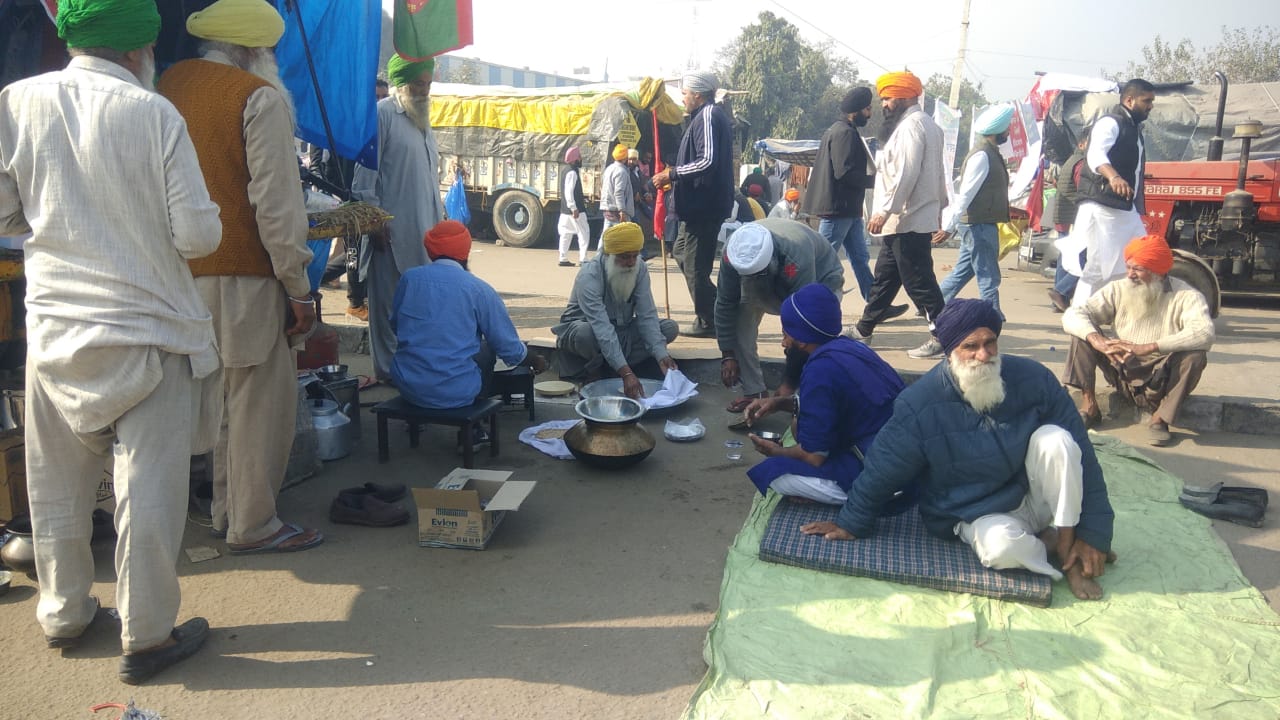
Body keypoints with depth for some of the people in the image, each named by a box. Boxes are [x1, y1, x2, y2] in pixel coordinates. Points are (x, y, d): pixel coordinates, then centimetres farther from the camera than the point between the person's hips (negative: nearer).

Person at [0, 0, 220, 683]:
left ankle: (63, 612, 35)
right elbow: (197, 234, -12)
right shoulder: (154, 114, -12)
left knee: (57, 483, 18)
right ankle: (146, 638, 15)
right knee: (149, 490, 5)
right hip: (148, 328, -4)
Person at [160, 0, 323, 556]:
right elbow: (276, 202, -14)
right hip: (243, 278, -7)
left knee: (221, 398, 17)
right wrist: (299, 289, -9)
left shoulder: (170, 84, 9)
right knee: (261, 401, 2)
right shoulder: (260, 97, -10)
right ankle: (253, 526, 9)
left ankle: (226, 510, 27)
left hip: (187, 274, 7)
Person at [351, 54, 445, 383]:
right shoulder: (382, 114, -5)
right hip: (392, 231, -8)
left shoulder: (423, 121, 22)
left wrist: (439, 218, 20)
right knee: (389, 303, -2)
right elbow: (365, 175, -10)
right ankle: (388, 370, 6)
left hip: (424, 231, 8)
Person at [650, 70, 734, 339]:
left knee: (695, 265, -5)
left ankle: (708, 322, 5)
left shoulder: (707, 117, -15)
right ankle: (718, 311, 22)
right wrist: (675, 174, 19)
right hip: (701, 204, 11)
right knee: (681, 252, 20)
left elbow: (707, 161, -26)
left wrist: (672, 174, -17)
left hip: (703, 206, -11)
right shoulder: (714, 115, 18)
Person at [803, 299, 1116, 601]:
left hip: (1036, 497, 3)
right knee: (1002, 548, -37)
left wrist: (1094, 533, -11)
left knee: (1055, 438, -27)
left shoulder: (1032, 378, -15)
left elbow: (1079, 453, -9)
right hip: (979, 513, -2)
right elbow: (882, 471, -8)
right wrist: (851, 523, 3)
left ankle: (1066, 542, -10)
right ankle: (1050, 547, -2)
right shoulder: (919, 405, -21)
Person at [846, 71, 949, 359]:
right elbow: (936, 173, 22)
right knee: (884, 276, 16)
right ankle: (864, 329, 24)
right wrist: (939, 206, 25)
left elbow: (906, 174, -23)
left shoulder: (911, 125, -13)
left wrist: (885, 211, -23)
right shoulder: (925, 124, 18)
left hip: (907, 221, -11)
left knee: (918, 281, -7)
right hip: (914, 219, 11)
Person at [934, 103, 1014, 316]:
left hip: (981, 224, 10)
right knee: (989, 277, -3)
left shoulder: (991, 154, 14)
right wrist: (948, 227, -22)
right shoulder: (982, 156, -17)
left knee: (961, 273, 14)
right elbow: (965, 195, -21)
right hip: (978, 225, -10)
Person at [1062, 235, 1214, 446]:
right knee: (1083, 331, -12)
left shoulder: (1186, 296, -11)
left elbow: (1205, 334, -31)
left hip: (1162, 382, -2)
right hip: (1123, 376, 3)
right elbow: (1072, 314, -13)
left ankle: (1160, 419, -16)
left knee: (1196, 355, -30)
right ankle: (1089, 407, -13)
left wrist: (1148, 347, -40)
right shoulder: (1118, 290, -3)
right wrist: (1097, 340, -33)